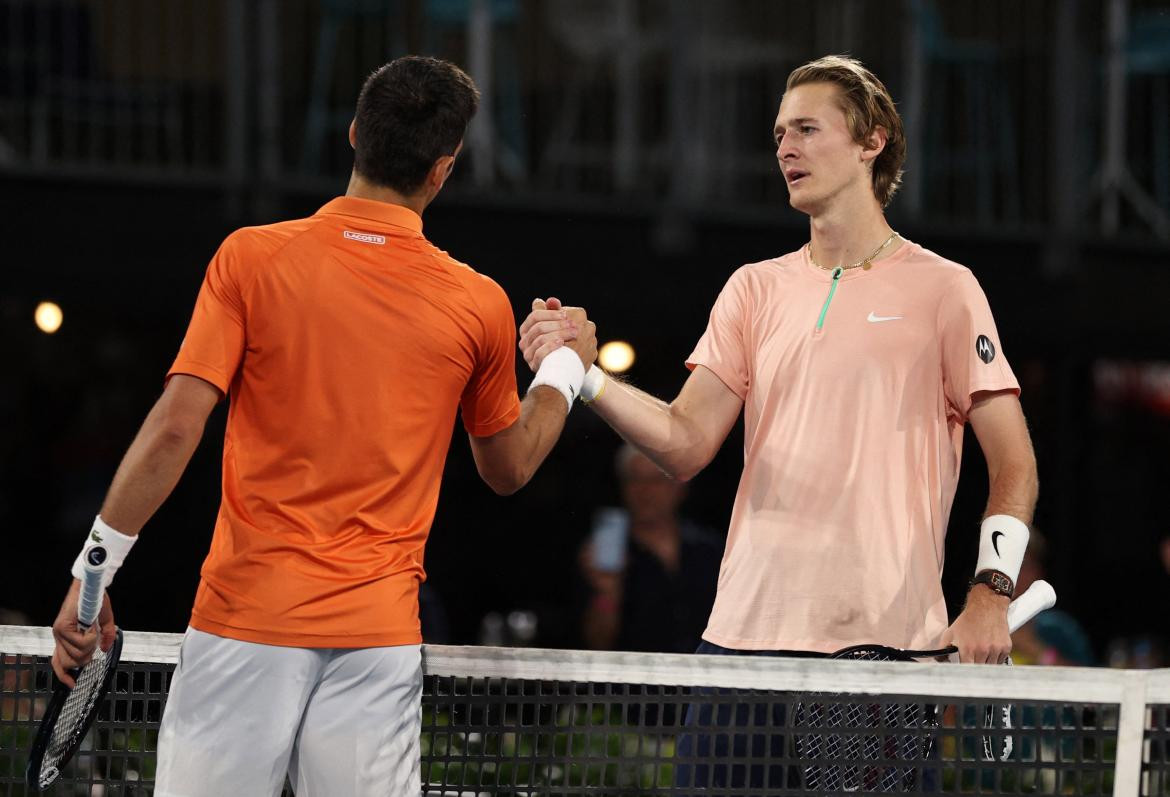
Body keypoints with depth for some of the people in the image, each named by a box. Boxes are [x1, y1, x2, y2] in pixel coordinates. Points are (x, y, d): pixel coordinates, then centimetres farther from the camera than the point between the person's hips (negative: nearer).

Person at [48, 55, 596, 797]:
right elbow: (509, 467, 18)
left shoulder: (251, 258, -3)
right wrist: (566, 368, 34)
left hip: (244, 622, -1)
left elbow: (175, 428, -9)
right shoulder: (479, 305, 2)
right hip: (379, 634, 1)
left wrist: (94, 571, -4)